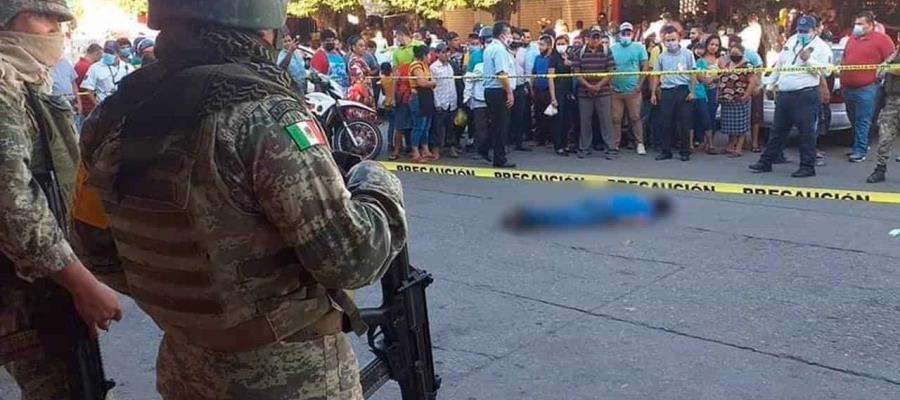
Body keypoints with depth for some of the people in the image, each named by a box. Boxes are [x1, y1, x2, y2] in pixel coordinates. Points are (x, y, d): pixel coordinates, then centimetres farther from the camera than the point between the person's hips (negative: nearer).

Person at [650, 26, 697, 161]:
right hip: (667, 91, 2)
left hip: (683, 90, -2)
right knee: (666, 123, 4)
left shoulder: (687, 54, 2)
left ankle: (685, 151, 9)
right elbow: (656, 76, 13)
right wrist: (653, 93, 8)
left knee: (684, 122, 1)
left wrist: (692, 91, -5)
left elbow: (693, 74, 2)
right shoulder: (662, 56, 9)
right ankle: (666, 151, 12)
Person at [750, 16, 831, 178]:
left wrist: (808, 60, -21)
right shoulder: (791, 41, 15)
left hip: (806, 94, -7)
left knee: (806, 131, -4)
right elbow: (780, 63, 23)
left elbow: (826, 71, -12)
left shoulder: (821, 47, -4)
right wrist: (772, 82, 23)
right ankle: (766, 162, 20)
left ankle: (807, 167, 2)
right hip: (784, 94, 7)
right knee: (778, 130, 13)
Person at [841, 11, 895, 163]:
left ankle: (860, 151, -5)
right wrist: (842, 82, 20)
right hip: (848, 87, 7)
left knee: (863, 122, -7)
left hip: (866, 88, -7)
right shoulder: (852, 39, 17)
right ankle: (862, 145, 27)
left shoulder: (881, 39, -3)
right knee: (854, 121, 14)